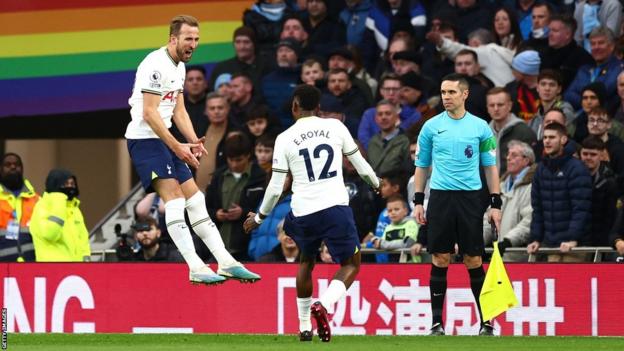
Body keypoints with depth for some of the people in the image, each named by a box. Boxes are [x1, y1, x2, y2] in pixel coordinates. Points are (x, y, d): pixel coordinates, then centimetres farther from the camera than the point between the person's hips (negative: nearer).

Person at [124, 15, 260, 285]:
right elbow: (149, 113, -21)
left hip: (163, 140, 10)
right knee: (174, 198, -17)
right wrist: (177, 147, -21)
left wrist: (193, 141, 2)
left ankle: (226, 262, 10)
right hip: (145, 139, -10)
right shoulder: (157, 65, -16)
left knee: (194, 197, 8)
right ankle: (196, 268, -22)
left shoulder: (179, 67, 15)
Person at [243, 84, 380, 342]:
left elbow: (276, 188, 3)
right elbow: (360, 165, 13)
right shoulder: (335, 127, 4)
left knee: (306, 262, 26)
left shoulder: (285, 139, 2)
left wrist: (259, 217, 19)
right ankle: (322, 305, -18)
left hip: (303, 212, 2)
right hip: (336, 207, -2)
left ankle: (304, 327, 26)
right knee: (351, 264, 10)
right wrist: (376, 184, 34)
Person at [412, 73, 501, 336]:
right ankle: (437, 322, 4)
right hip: (440, 197, 1)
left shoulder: (480, 127, 5)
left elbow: (490, 166, 9)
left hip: (470, 197, -1)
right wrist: (418, 201, 6)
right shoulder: (431, 127, 6)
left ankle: (486, 321, 5)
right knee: (440, 260, -1)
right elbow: (421, 165, 13)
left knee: (474, 260, -2)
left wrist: (496, 204, 3)